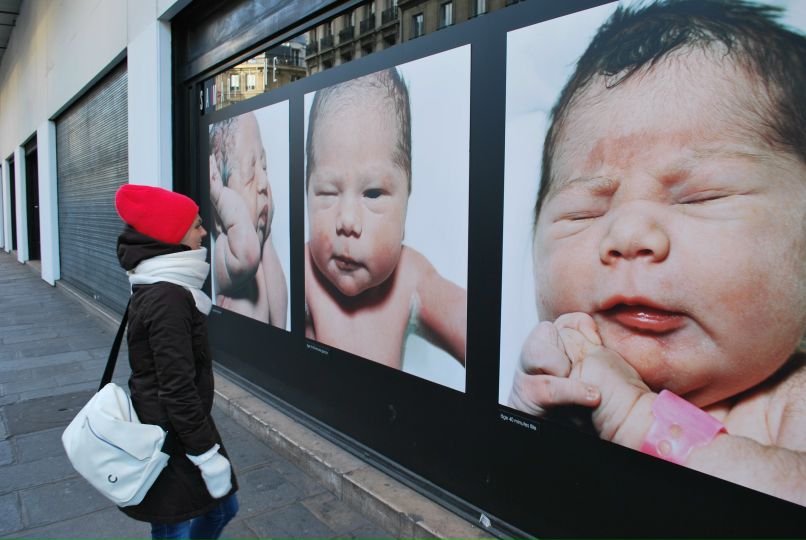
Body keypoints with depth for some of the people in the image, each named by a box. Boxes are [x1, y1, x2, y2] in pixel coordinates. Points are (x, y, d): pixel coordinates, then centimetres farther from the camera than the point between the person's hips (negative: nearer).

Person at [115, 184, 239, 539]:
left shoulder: (155, 289, 6)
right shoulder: (168, 299, -25)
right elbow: (178, 389, -25)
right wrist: (208, 456, -18)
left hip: (171, 427, 9)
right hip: (172, 442, -9)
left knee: (222, 508, 20)